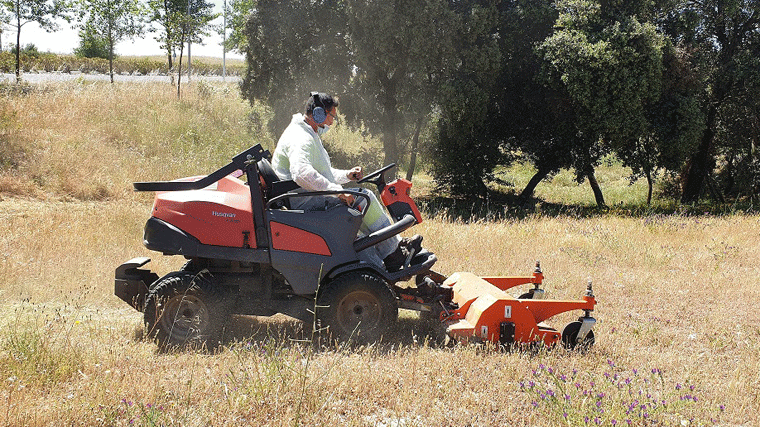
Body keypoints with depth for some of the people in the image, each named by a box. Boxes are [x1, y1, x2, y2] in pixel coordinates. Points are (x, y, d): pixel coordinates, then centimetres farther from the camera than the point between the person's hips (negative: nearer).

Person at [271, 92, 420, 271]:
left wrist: (347, 175, 11)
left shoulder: (309, 135, 20)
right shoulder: (300, 139, -18)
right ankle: (392, 253, -3)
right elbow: (301, 174, -37)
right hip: (306, 203, -11)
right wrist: (338, 190, -36)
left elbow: (322, 173, 29)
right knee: (365, 198, -13)